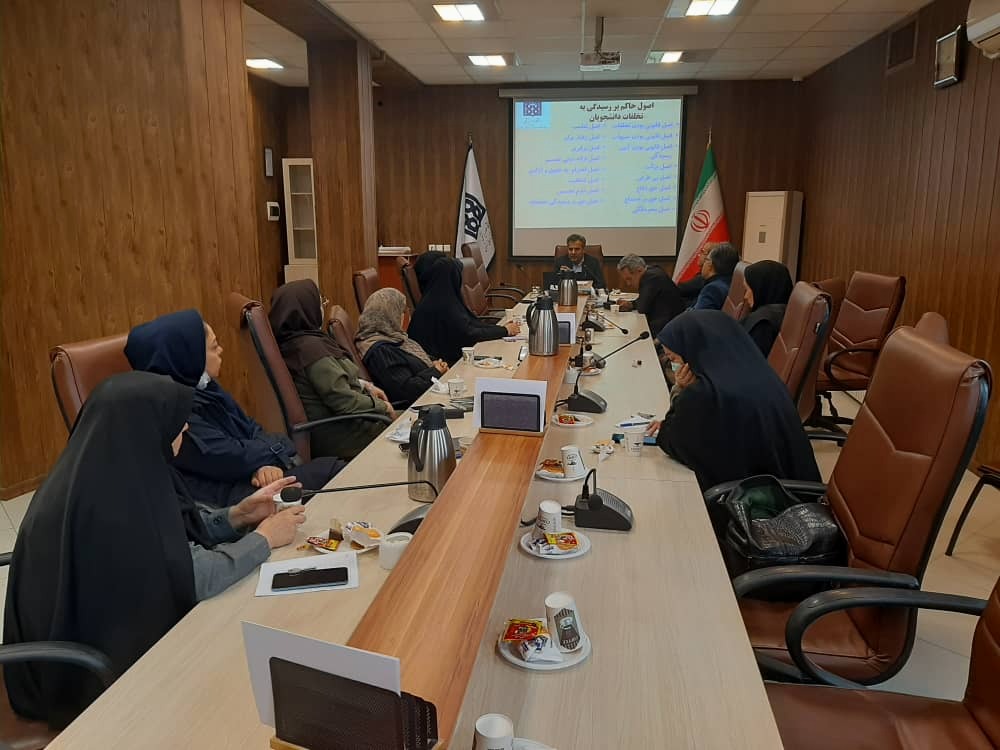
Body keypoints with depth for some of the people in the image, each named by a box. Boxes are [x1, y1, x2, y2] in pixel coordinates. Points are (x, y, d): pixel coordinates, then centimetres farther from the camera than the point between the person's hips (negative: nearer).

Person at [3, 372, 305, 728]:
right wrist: (264, 538, -14)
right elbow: (193, 576, -27)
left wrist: (239, 516, -3)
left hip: (119, 622, 7)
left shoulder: (112, 474, -6)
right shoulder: (107, 502, -31)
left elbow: (176, 534, 6)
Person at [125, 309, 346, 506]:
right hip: (223, 496, -9)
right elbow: (232, 459, -21)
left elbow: (250, 429, 8)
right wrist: (280, 450, -4)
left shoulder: (204, 387, 8)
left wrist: (265, 464, -13)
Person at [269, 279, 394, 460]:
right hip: (336, 436, -9)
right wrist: (381, 406, -9)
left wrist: (365, 386, 9)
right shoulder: (310, 346, -25)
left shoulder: (294, 340, 5)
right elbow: (343, 400, -24)